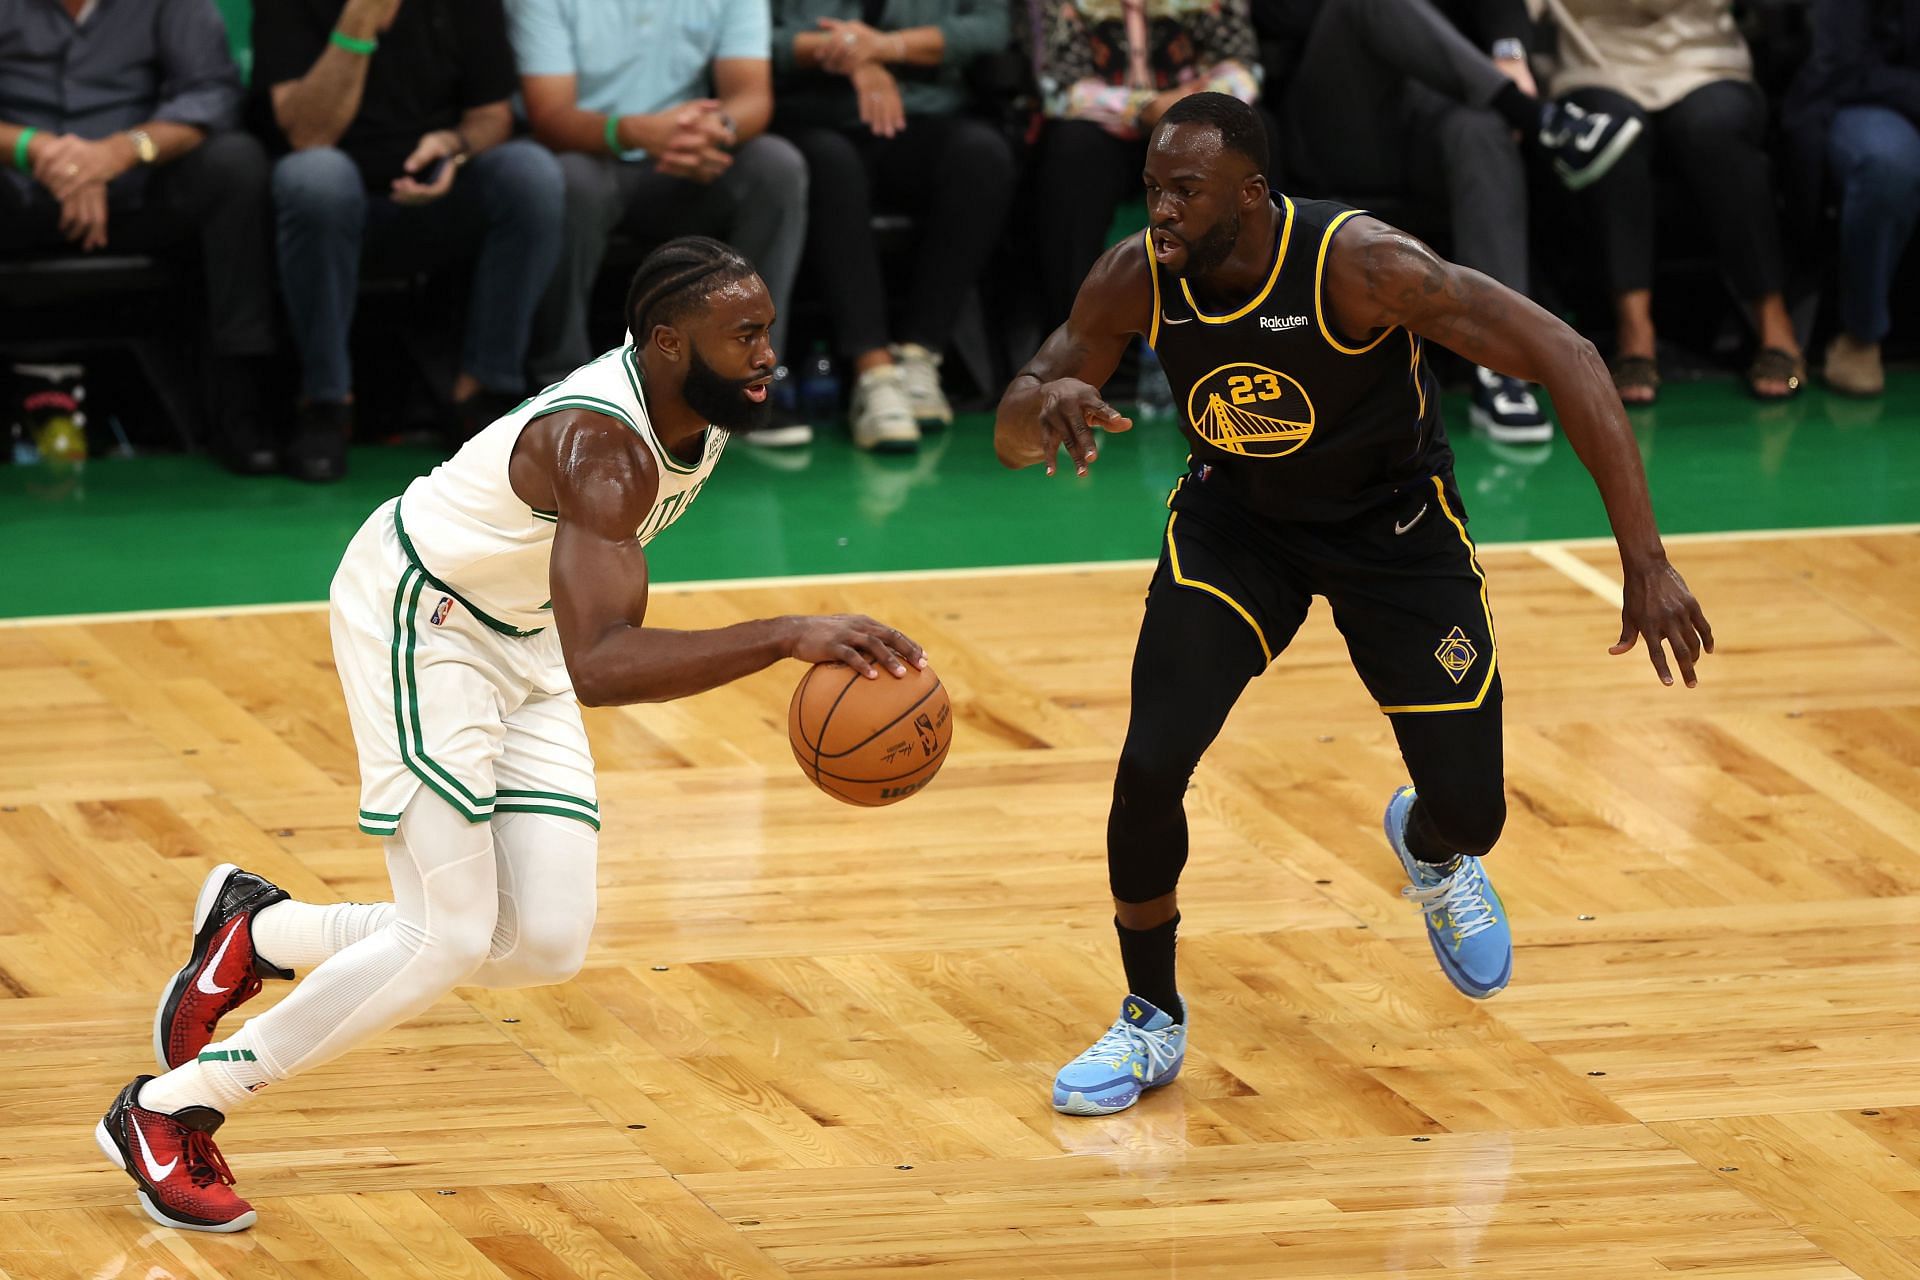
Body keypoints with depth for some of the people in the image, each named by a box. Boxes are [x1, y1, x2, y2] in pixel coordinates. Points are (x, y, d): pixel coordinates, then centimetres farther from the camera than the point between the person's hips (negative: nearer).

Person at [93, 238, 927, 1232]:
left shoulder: (694, 404, -7)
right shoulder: (605, 447, -35)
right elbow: (600, 668, -49)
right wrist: (787, 638, -57)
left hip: (517, 641, 9)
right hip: (414, 616, -9)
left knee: (546, 944, 0)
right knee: (450, 937, -13)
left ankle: (258, 929, 20)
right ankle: (166, 1114, 1)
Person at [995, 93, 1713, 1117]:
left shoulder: (1356, 264, -35)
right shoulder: (1138, 278, -23)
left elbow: (1560, 356, -32)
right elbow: (1011, 442, -12)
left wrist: (1645, 561, -36)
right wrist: (1047, 401, -40)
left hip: (1394, 519, -2)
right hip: (1236, 514, 2)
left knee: (1469, 807, -1)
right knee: (1149, 768, -15)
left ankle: (1431, 847, 40)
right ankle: (1151, 1022, 7)